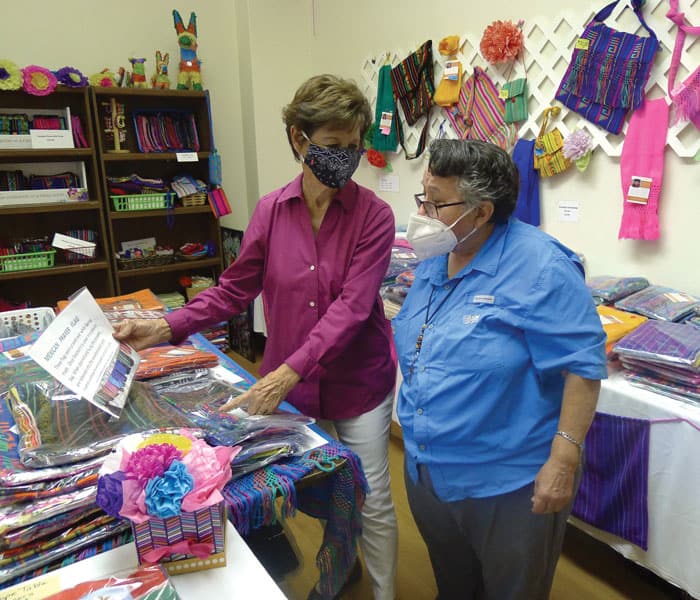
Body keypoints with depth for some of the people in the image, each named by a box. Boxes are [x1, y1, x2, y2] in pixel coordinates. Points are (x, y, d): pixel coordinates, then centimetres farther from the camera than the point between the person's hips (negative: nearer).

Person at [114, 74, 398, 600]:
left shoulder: (373, 216, -13)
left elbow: (350, 308, -22)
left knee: (372, 504, 12)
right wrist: (165, 329, -9)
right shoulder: (271, 211, -4)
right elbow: (235, 291, 2)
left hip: (358, 383, -2)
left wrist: (288, 373, -31)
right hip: (288, 384, 3)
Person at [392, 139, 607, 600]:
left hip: (507, 484, -7)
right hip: (427, 472, 7)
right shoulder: (433, 261, 3)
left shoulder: (541, 267, -22)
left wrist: (564, 461, -23)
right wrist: (412, 420, 16)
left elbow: (582, 366, -21)